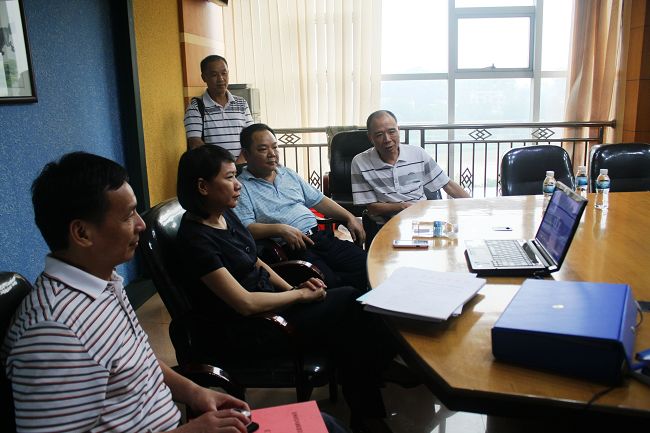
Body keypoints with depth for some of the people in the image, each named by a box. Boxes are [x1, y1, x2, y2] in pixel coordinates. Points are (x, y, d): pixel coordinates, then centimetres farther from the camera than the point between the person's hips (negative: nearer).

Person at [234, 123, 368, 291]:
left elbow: (318, 200, 26)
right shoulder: (241, 187, 1)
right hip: (288, 249, -6)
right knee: (329, 282, -31)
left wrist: (349, 217, 15)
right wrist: (280, 229, -23)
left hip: (320, 237, 7)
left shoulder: (289, 174, 23)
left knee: (367, 265, -13)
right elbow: (244, 227, -11)